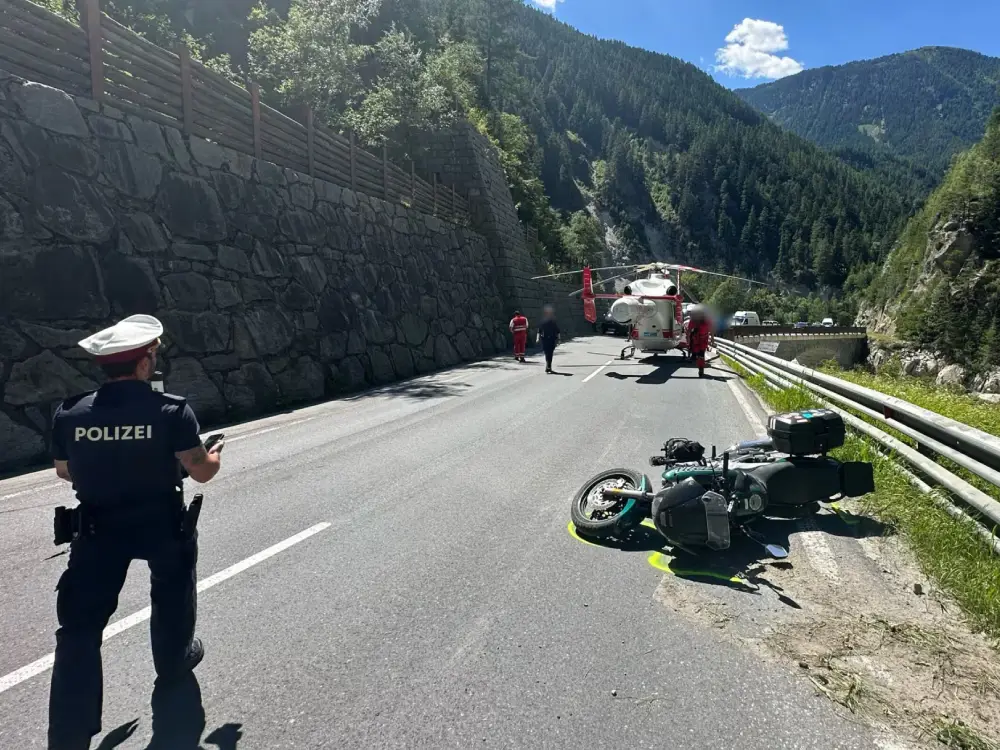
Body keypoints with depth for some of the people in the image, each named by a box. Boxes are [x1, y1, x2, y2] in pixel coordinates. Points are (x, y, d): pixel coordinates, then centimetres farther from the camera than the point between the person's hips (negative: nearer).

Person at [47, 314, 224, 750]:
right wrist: (214, 457, 11)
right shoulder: (170, 410, -18)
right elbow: (200, 471, -12)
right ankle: (174, 662, 48)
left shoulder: (69, 415, -8)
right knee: (171, 594, 26)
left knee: (79, 627, 9)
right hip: (163, 526, -1)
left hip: (98, 530, 2)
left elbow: (65, 472, 7)